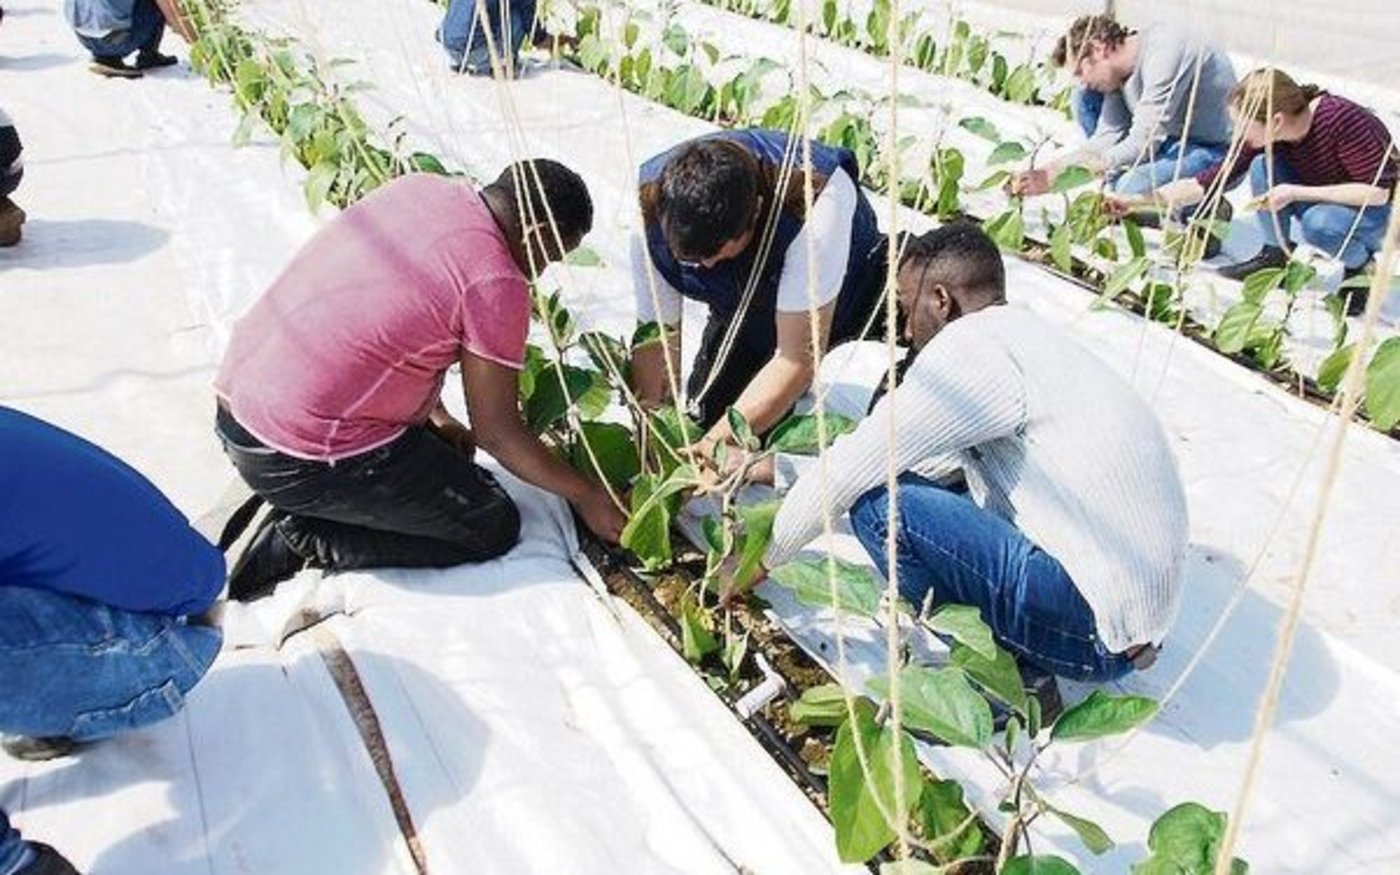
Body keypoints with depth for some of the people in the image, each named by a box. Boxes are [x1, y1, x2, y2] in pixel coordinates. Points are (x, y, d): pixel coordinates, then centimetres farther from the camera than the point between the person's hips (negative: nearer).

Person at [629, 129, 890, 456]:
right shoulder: (650, 214, -32)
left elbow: (799, 357, -39)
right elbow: (656, 337, -24)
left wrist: (718, 443, -41)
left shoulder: (813, 209, -44)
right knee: (709, 412, 1)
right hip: (740, 302, 4)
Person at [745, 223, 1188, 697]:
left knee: (880, 504, -15)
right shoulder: (1025, 335, 13)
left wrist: (759, 558, 5)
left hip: (1094, 629, -9)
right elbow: (910, 460, 18)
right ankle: (1018, 658, 9)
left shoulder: (971, 345, -15)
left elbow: (854, 469, -11)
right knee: (911, 485, 15)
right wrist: (773, 468, 22)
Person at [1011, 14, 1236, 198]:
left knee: (1134, 189, -34)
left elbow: (1141, 146, -30)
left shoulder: (1164, 54, -28)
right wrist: (1045, 171, -16)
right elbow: (1106, 139, -3)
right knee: (1087, 100, -1)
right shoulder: (1120, 67, -4)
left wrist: (1055, 178, -30)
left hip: (1221, 150, -8)